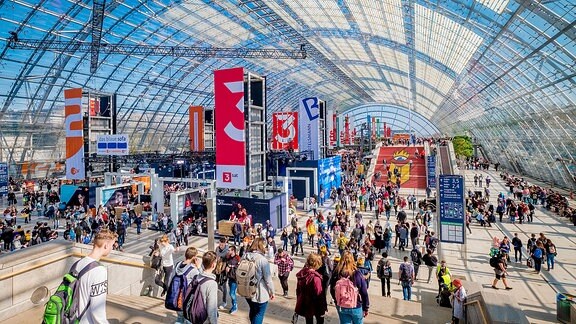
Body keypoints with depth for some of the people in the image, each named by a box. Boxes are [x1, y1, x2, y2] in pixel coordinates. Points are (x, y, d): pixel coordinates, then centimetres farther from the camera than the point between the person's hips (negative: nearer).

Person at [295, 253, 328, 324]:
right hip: (314, 305, -6)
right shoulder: (315, 277, -28)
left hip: (304, 304, 6)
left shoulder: (301, 273, -4)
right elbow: (319, 294, -23)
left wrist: (299, 302, 18)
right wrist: (323, 307, -12)